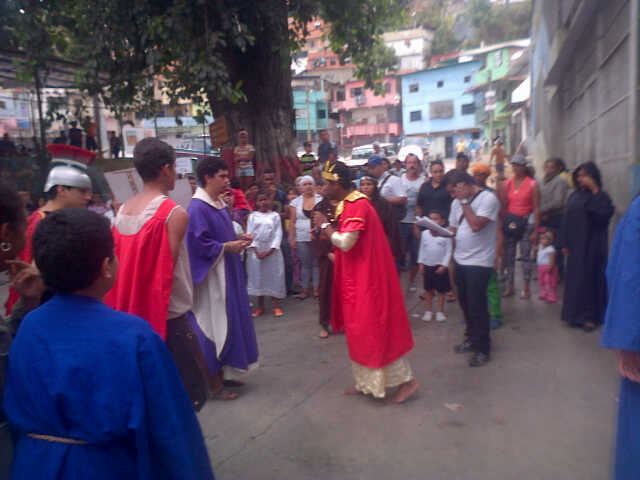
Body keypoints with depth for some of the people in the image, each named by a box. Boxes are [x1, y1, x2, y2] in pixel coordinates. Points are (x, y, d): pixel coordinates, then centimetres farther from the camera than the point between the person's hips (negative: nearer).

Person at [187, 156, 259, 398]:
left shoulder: (219, 204, 11)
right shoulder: (197, 208, -17)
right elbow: (198, 243, -21)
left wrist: (238, 238, 5)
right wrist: (226, 247, -20)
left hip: (227, 275, 10)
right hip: (211, 278, -10)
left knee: (228, 322, 16)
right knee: (214, 325, -1)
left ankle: (221, 374, 30)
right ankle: (214, 383, 13)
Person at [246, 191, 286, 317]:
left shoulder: (275, 215, 3)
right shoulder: (253, 216, 6)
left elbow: (278, 234, -2)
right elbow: (249, 234, 1)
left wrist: (270, 250, -13)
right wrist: (256, 251, -11)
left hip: (272, 249, -1)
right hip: (256, 250, 1)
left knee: (274, 275, -1)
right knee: (258, 276, 5)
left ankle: (276, 305, 9)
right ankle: (260, 306, 16)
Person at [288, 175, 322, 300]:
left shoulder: (320, 199, 3)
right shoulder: (296, 202, 7)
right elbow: (292, 222, 7)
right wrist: (291, 238, 1)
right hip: (302, 238, 1)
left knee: (316, 263, 3)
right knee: (305, 264, 7)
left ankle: (316, 288, 14)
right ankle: (305, 289, 16)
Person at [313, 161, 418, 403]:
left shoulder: (358, 205, -19)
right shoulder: (347, 204, 11)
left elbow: (345, 242, -27)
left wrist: (325, 225, -13)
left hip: (367, 279, -10)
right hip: (356, 279, 10)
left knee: (375, 331, -2)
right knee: (361, 331, 16)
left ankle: (406, 380, 11)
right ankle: (367, 382, 28)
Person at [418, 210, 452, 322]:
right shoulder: (425, 233, 0)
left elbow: (448, 251, -8)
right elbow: (422, 249, 7)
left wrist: (444, 265, -12)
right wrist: (421, 263, 4)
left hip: (440, 266, -3)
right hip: (427, 266, 3)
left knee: (441, 290, 7)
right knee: (428, 289, 11)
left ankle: (440, 311, 20)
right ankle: (429, 311, 23)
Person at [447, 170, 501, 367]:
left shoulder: (488, 198, -12)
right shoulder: (457, 202, 11)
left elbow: (476, 225, -23)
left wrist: (465, 202, -17)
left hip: (479, 262, -7)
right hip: (460, 259, 7)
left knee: (477, 306, -2)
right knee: (465, 302, 14)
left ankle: (482, 348, 12)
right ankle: (471, 338, 32)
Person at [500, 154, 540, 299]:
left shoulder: (532, 184, -3)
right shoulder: (507, 184, 7)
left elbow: (536, 208, -5)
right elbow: (503, 206, 9)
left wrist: (535, 230, -10)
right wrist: (502, 225, 2)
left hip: (525, 222, -4)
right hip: (509, 221, 4)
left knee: (525, 256, 0)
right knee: (509, 256, 6)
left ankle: (526, 288, 9)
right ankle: (509, 286, 15)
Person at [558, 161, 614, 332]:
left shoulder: (601, 196, -6)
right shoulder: (574, 196, 10)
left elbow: (604, 214, -26)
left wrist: (595, 190, -23)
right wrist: (564, 243, 6)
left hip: (592, 246, -5)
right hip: (574, 246, 6)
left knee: (590, 278, -2)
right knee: (574, 279, 10)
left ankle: (591, 317, 8)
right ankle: (575, 313, 21)